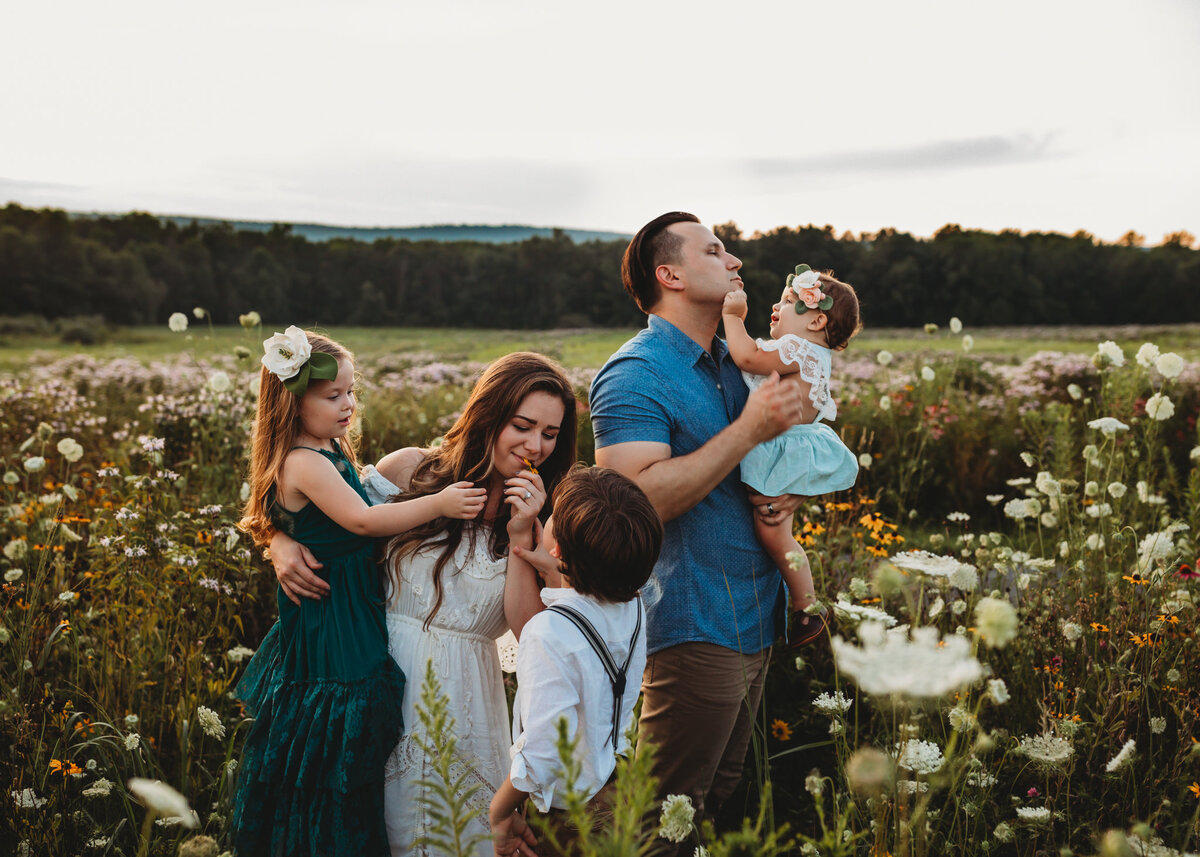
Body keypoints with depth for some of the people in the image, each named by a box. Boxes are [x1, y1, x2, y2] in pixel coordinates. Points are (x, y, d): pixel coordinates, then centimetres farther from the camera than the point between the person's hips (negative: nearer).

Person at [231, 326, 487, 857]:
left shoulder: (332, 451, 8)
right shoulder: (303, 463, -21)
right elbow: (362, 519, -28)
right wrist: (438, 504, -26)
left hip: (355, 610, 10)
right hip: (327, 623, -10)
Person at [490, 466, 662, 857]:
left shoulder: (550, 632, -29)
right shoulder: (632, 609, -5)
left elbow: (542, 755, -31)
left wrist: (499, 810, -15)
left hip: (568, 822, -7)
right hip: (620, 792, 7)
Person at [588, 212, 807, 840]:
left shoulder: (735, 364, 13)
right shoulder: (634, 374, -13)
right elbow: (639, 501, -26)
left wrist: (790, 494, 0)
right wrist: (750, 429, -22)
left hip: (757, 624, 9)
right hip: (694, 632, -8)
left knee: (722, 801, 19)